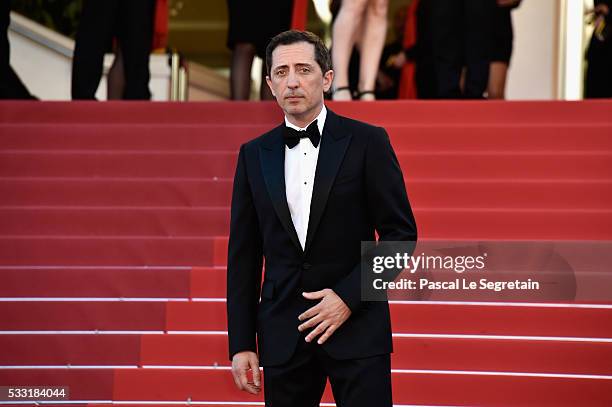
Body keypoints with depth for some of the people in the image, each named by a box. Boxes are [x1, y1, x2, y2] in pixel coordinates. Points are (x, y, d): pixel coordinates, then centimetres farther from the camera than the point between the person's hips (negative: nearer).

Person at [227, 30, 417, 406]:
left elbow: (401, 232, -2)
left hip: (357, 325, -3)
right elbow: (243, 255, 8)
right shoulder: (254, 155, 7)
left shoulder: (367, 142, -2)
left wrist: (349, 296, -13)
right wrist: (241, 343, 3)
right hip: (282, 332, 3)